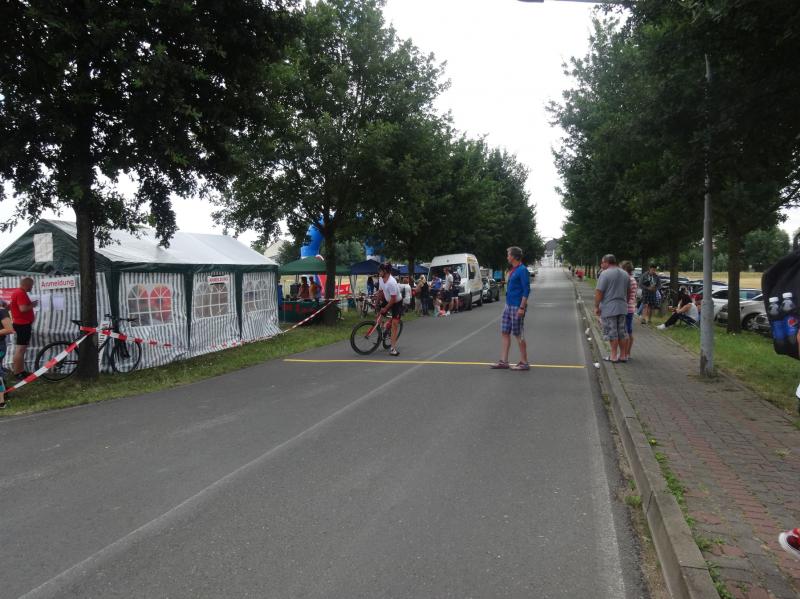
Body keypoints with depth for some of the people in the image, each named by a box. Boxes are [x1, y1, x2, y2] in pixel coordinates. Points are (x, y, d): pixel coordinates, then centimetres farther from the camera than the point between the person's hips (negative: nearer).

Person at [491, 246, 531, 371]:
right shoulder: (512, 270, 13)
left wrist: (522, 308, -23)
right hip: (509, 306, 9)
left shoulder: (522, 270, -14)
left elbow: (526, 290, -18)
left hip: (517, 307, -9)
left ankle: (524, 363, 8)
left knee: (519, 335, -2)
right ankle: (503, 362, 13)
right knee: (505, 333, 9)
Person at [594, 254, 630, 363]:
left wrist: (596, 306, -9)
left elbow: (599, 292, -16)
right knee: (622, 332, 12)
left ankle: (614, 356, 4)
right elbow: (628, 291, 16)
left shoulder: (605, 274, -12)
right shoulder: (625, 274, 11)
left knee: (612, 333, 0)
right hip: (622, 308, 7)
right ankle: (623, 355, 17)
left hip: (609, 308, -7)